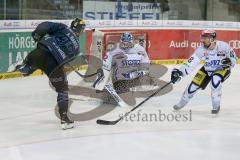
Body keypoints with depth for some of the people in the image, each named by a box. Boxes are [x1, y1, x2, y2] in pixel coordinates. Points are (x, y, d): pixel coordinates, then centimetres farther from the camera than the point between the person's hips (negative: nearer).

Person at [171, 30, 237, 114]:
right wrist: (180, 72, -41)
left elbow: (233, 59, -13)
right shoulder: (201, 50, -23)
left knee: (215, 80, -33)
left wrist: (229, 61, -36)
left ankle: (216, 106, -14)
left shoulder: (223, 46, -27)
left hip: (223, 69, -3)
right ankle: (182, 102, 28)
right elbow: (191, 63, -28)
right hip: (207, 70, 3)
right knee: (194, 84, -2)